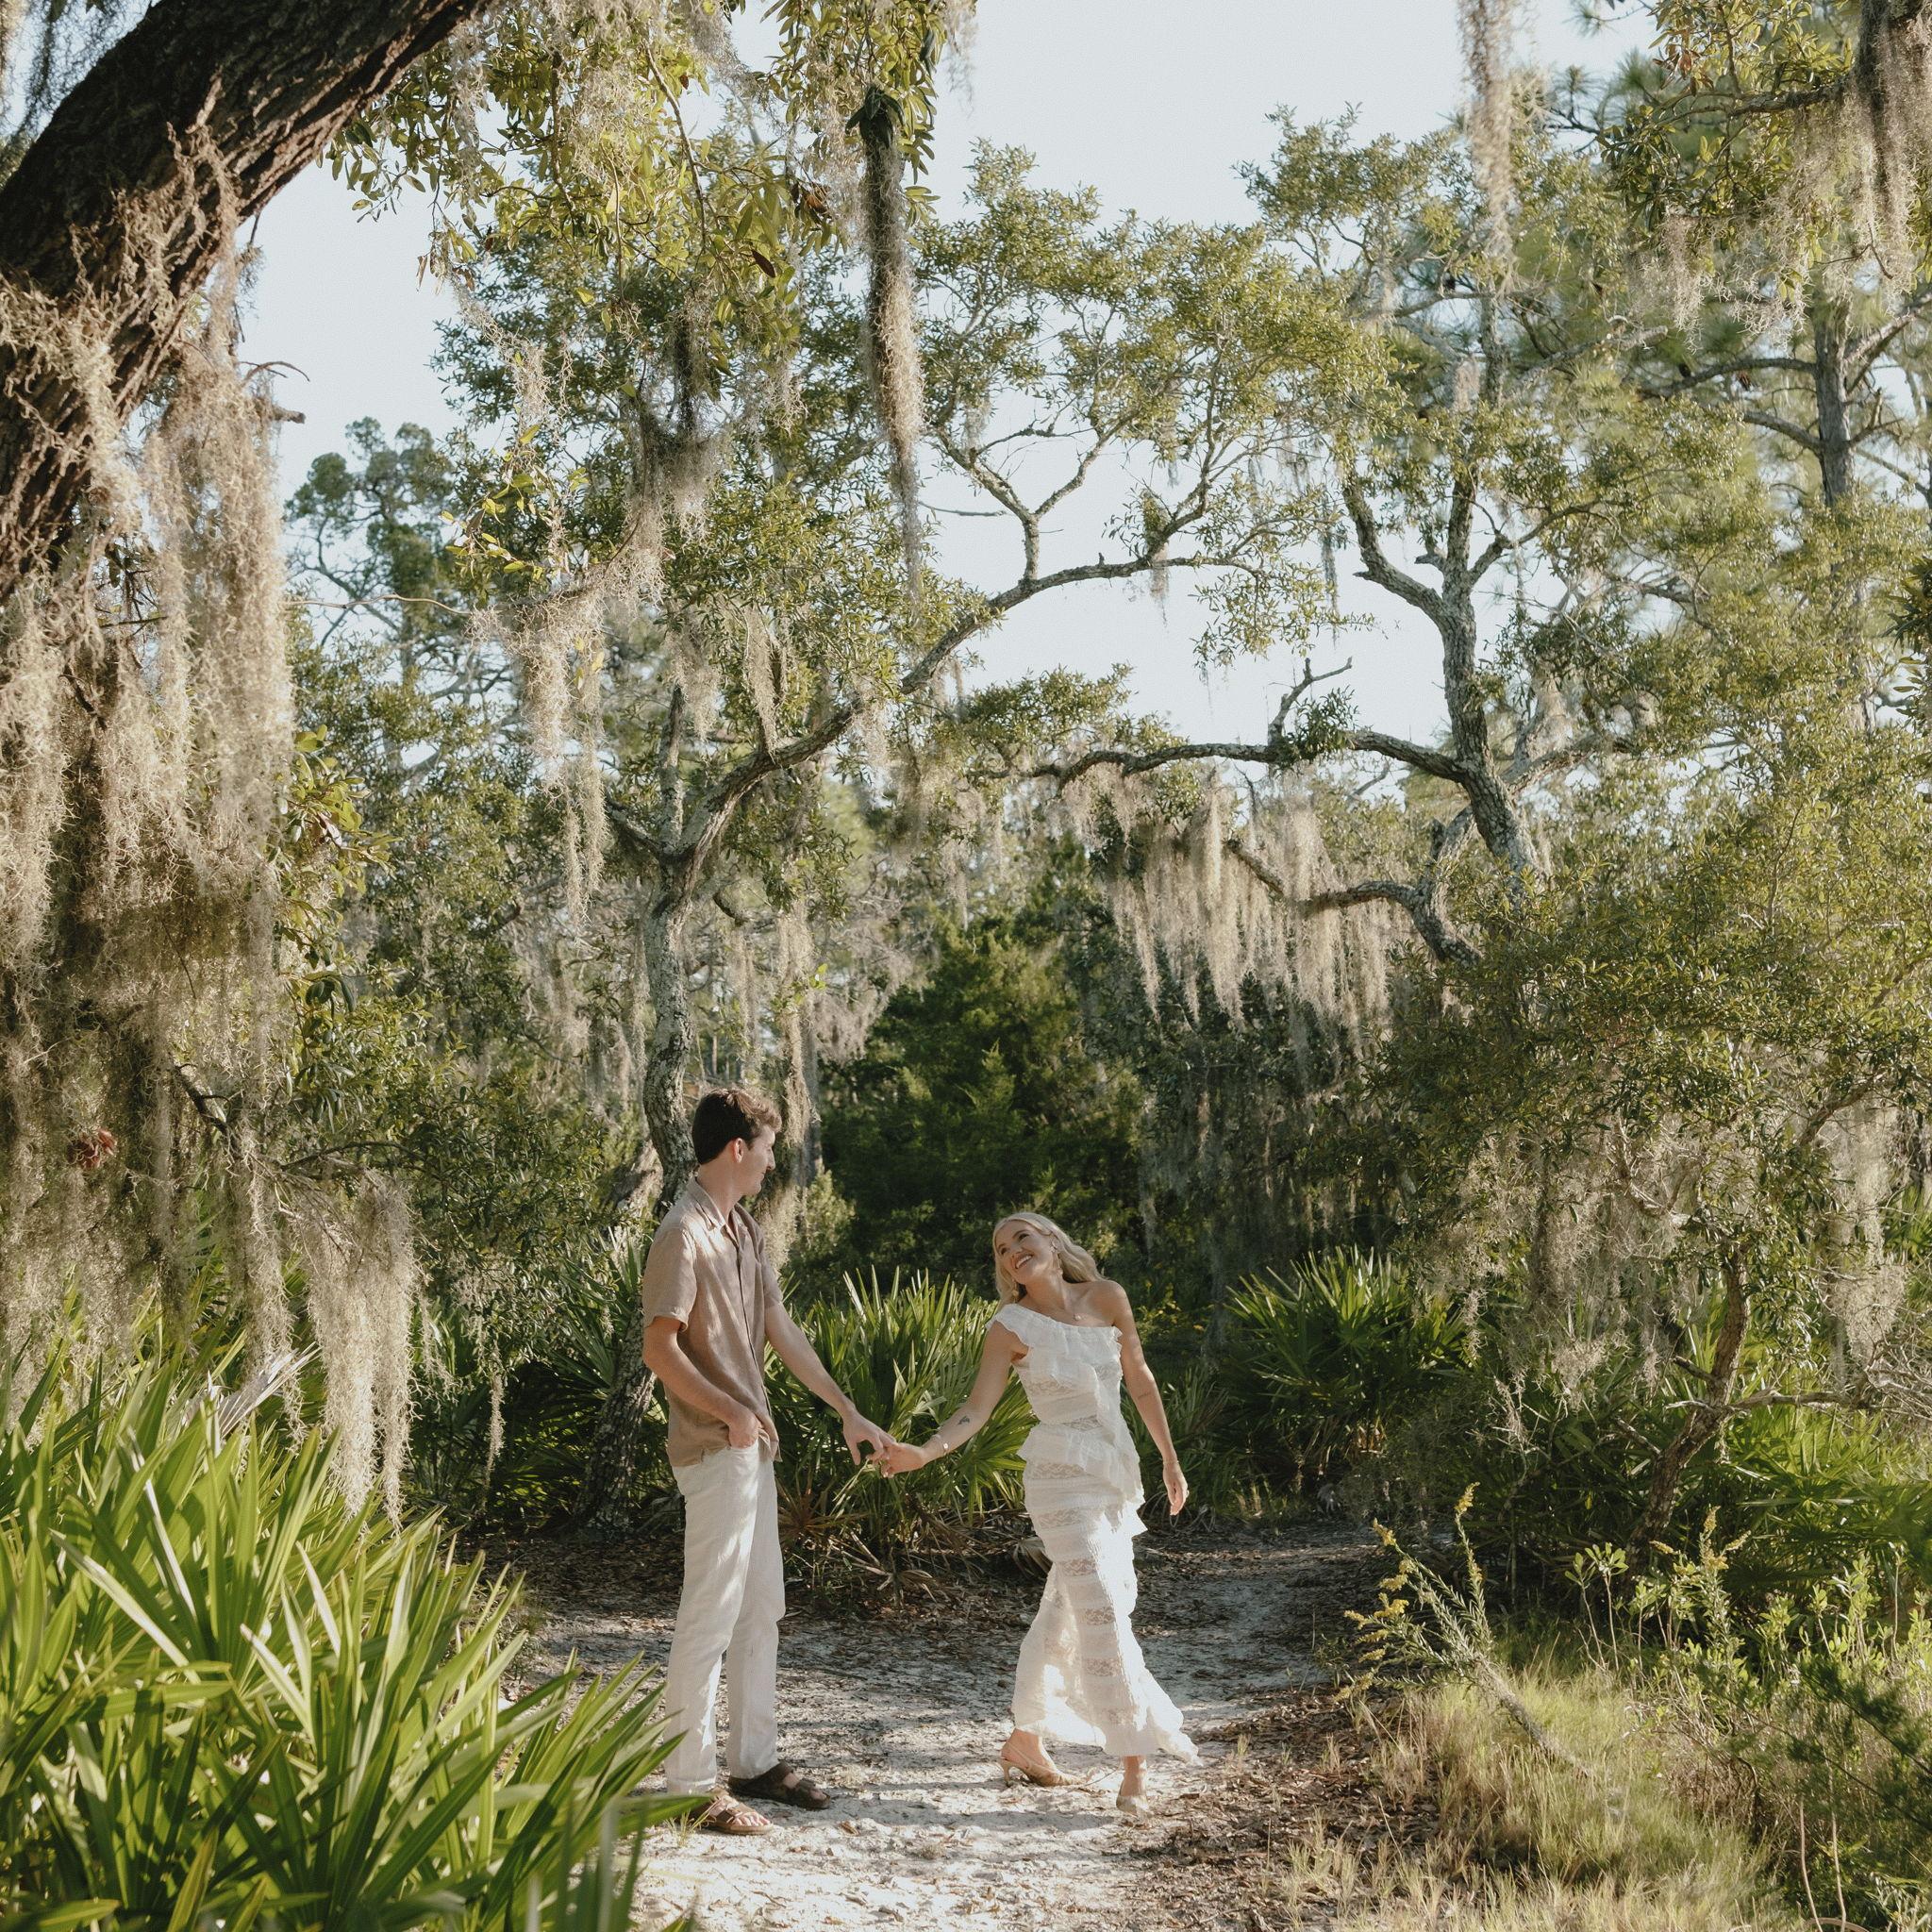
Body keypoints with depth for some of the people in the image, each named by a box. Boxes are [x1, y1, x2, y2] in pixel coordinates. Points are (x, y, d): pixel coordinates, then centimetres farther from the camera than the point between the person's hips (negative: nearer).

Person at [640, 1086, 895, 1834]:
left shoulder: (744, 1230, 12)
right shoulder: (683, 1234, -17)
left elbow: (783, 1330, 15)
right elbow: (659, 1350, -20)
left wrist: (847, 1411, 15)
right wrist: (729, 1412, -21)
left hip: (752, 1445, 10)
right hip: (714, 1449, -10)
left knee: (761, 1605, 16)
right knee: (710, 1615, -4)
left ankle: (754, 1760, 26)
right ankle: (689, 1783, 5)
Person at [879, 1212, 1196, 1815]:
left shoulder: (1106, 1297, 3)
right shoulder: (1011, 1328, -7)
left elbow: (1140, 1380, 12)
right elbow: (976, 1410, -14)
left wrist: (1169, 1459, 16)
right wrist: (922, 1452, -31)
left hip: (1118, 1473, 5)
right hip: (1063, 1477, -5)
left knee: (1068, 1609, 13)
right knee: (1103, 1613, -12)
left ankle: (1024, 1741, 28)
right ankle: (1135, 1768, -9)